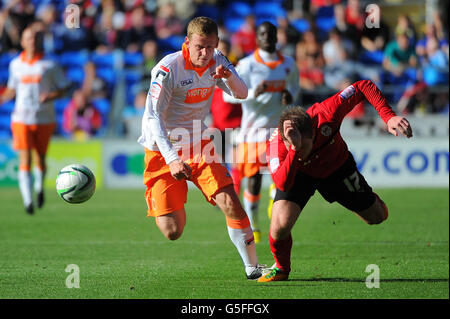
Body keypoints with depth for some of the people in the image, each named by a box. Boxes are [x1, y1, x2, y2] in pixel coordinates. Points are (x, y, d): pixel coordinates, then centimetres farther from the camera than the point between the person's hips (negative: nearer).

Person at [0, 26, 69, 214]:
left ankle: (39, 187, 36)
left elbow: (63, 88, 2)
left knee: (40, 157, 6)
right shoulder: (15, 65, 9)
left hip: (44, 119, -1)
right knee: (25, 159, -10)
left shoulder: (49, 65, 0)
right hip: (21, 119, 1)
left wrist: (51, 96, -17)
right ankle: (27, 200, -13)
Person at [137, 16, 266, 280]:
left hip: (198, 145, 5)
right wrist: (172, 159, -36)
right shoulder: (168, 69, -21)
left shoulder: (216, 62, -3)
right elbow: (154, 116, -24)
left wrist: (229, 77, -23)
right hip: (163, 150, -4)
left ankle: (252, 266, 2)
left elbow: (242, 94, 1)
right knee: (172, 231, -9)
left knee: (231, 204, -13)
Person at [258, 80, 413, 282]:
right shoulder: (276, 143, -40)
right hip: (300, 174, -2)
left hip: (337, 166, 2)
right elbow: (282, 184, -54)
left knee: (376, 217, 12)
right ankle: (281, 268, 8)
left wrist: (388, 117, -42)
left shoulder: (326, 114, -41)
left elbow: (365, 87, -31)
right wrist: (294, 150, -67)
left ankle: (373, 200, 53)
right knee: (280, 225, -26)